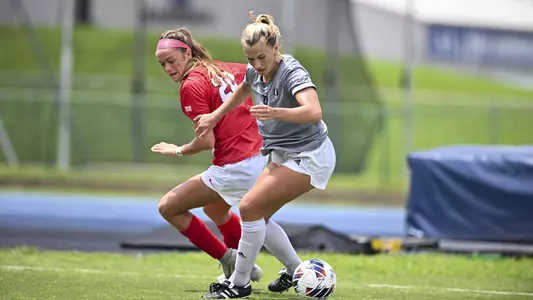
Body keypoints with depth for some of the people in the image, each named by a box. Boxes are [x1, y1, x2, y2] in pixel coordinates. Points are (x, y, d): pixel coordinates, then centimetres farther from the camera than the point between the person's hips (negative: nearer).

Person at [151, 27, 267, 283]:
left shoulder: (191, 86, -13)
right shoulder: (223, 70, 9)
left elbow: (207, 141, -17)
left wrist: (178, 151, 1)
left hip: (235, 169, -9)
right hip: (263, 158, 9)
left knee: (168, 207, 5)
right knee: (214, 207, 36)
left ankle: (227, 259, 4)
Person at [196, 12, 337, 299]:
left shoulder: (292, 72, -24)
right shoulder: (254, 72, -1)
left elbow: (314, 112, -42)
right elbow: (243, 89, 26)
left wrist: (276, 113, -56)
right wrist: (215, 116, 26)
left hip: (309, 156, -9)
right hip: (284, 156, 9)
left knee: (250, 207, -16)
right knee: (257, 216, 7)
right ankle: (295, 271, 24)